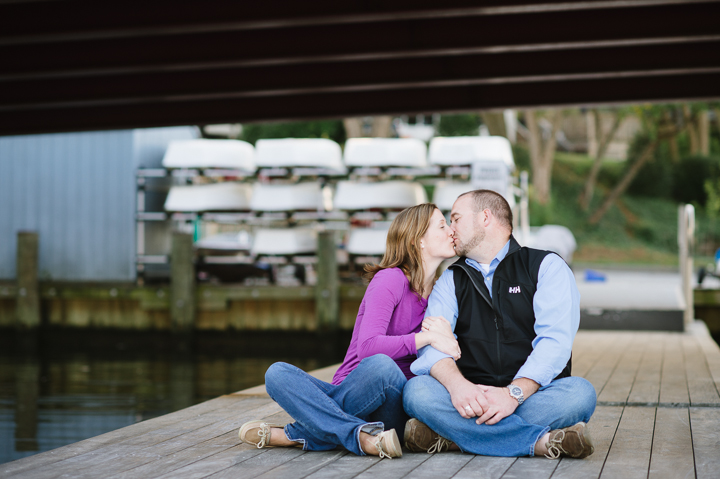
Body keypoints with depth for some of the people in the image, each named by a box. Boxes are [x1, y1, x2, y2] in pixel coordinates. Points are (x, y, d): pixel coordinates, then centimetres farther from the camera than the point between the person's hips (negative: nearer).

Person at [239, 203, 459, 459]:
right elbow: (367, 347, -19)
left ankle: (299, 434, -23)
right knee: (277, 373, -27)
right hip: (350, 395, -2)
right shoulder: (391, 279, -6)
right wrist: (427, 337, -24)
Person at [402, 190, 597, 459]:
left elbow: (554, 340, -9)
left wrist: (514, 393, -26)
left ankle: (452, 437, -33)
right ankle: (540, 441, -31)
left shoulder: (547, 266, 6)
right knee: (417, 390, -27)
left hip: (532, 394, -2)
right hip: (472, 397, 2)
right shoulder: (451, 280, 16)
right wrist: (457, 384, -25)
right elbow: (433, 343, -2)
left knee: (580, 393, -32)